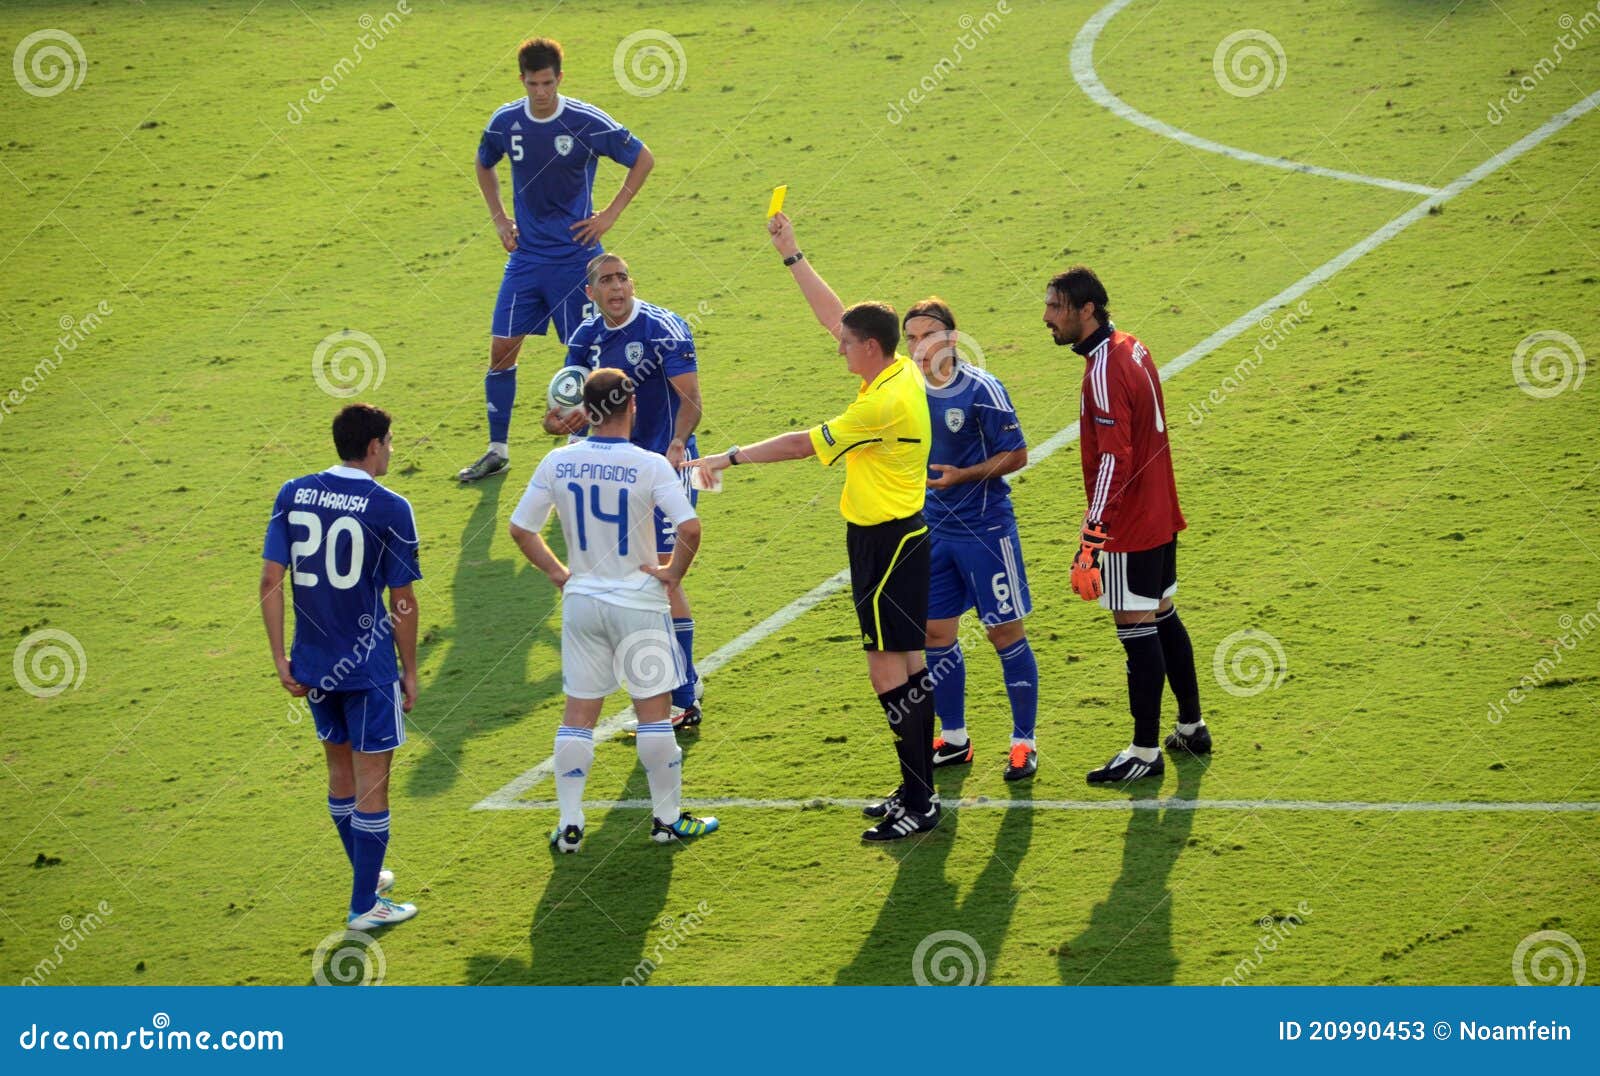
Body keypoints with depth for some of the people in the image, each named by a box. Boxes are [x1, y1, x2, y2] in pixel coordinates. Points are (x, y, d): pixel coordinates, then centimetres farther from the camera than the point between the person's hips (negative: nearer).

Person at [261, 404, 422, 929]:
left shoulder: (293, 495, 0)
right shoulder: (389, 509, -12)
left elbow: (270, 580, -1)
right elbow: (402, 601, -9)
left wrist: (280, 659, 5)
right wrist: (410, 670, 2)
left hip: (312, 664, 5)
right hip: (368, 666, -5)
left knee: (340, 771, 21)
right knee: (371, 781, 4)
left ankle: (366, 876, 37)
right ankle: (364, 905, 8)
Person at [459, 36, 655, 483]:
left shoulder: (588, 123, -12)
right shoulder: (505, 123, -1)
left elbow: (643, 160, 0)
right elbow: (484, 167, 21)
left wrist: (610, 215, -3)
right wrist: (499, 219, 11)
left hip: (574, 257, -4)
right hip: (525, 257, 4)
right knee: (501, 350, 0)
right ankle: (497, 450, 11)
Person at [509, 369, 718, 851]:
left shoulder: (558, 462, -4)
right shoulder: (650, 466, -15)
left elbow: (520, 528, 0)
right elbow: (690, 527, -26)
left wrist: (556, 571, 10)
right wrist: (673, 573, -10)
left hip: (581, 599, 3)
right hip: (638, 602, -3)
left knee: (578, 712, 9)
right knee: (653, 708, 7)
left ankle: (569, 824, 9)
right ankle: (668, 817, 14)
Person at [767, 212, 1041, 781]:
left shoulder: (981, 389, -14)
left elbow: (1016, 454, -7)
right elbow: (835, 319, 0)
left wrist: (964, 475, -21)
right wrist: (792, 254, -3)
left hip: (985, 528, -5)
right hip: (932, 528, 5)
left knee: (1005, 632, 0)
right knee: (936, 632, 9)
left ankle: (1024, 742, 7)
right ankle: (954, 739, 22)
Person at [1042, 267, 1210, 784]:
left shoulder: (1104, 371, -21)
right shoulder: (1131, 348, 8)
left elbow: (1113, 463, -26)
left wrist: (1090, 543, -27)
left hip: (1129, 526, -10)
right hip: (1160, 516, 10)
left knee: (1137, 630, -2)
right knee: (1163, 619, 19)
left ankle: (1145, 753, 4)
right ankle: (1192, 728, 30)